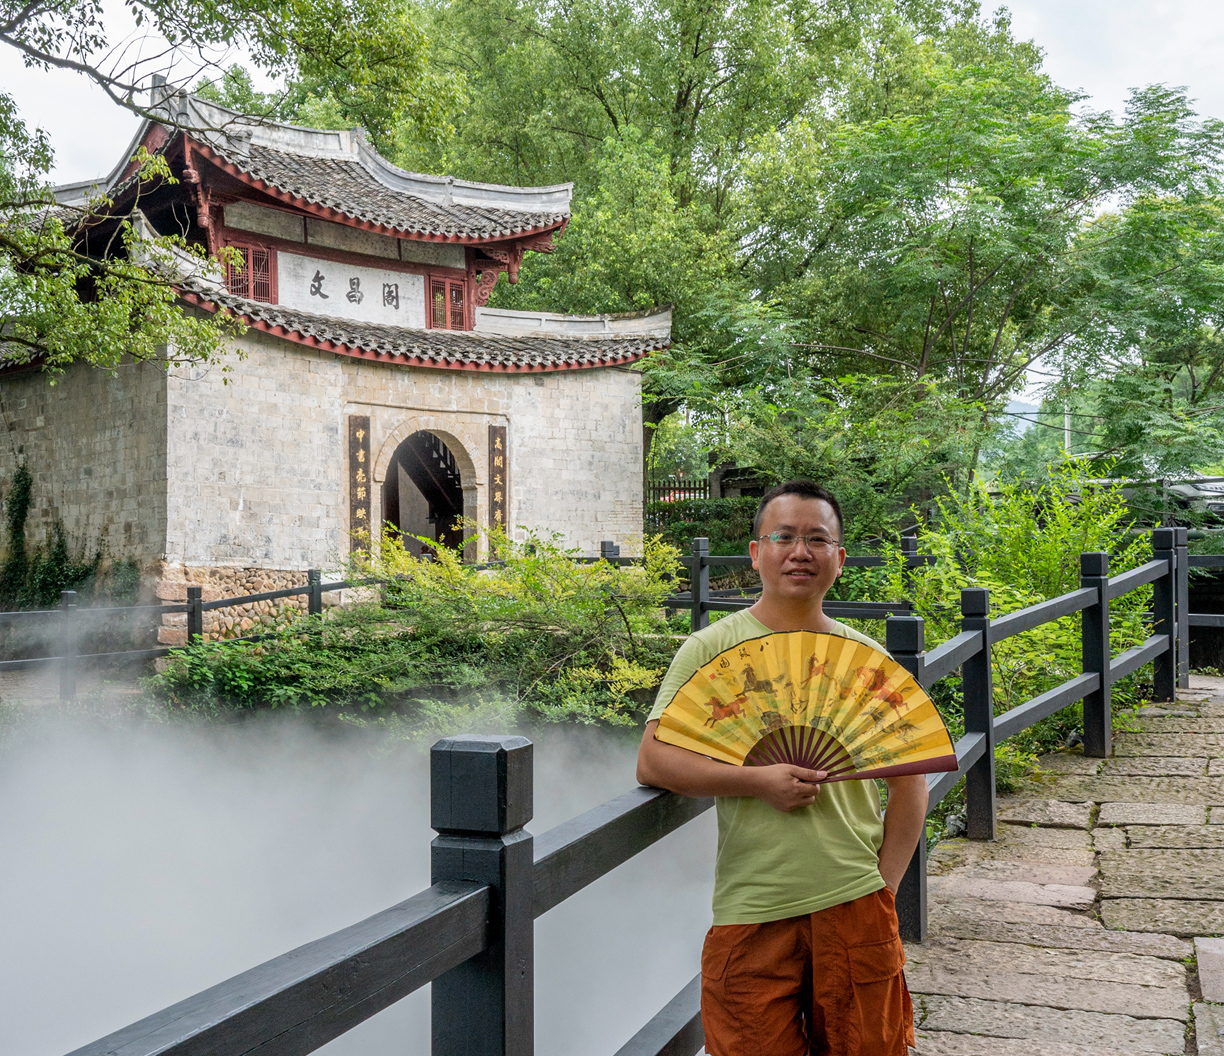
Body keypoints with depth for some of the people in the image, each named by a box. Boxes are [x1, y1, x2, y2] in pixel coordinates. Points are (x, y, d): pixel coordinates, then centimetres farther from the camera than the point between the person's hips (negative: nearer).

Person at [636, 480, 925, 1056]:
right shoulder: (712, 649, -1)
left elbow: (909, 784, 12)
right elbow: (652, 761, -7)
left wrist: (884, 885, 2)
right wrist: (758, 780, -17)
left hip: (855, 906, 2)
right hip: (750, 912, -2)